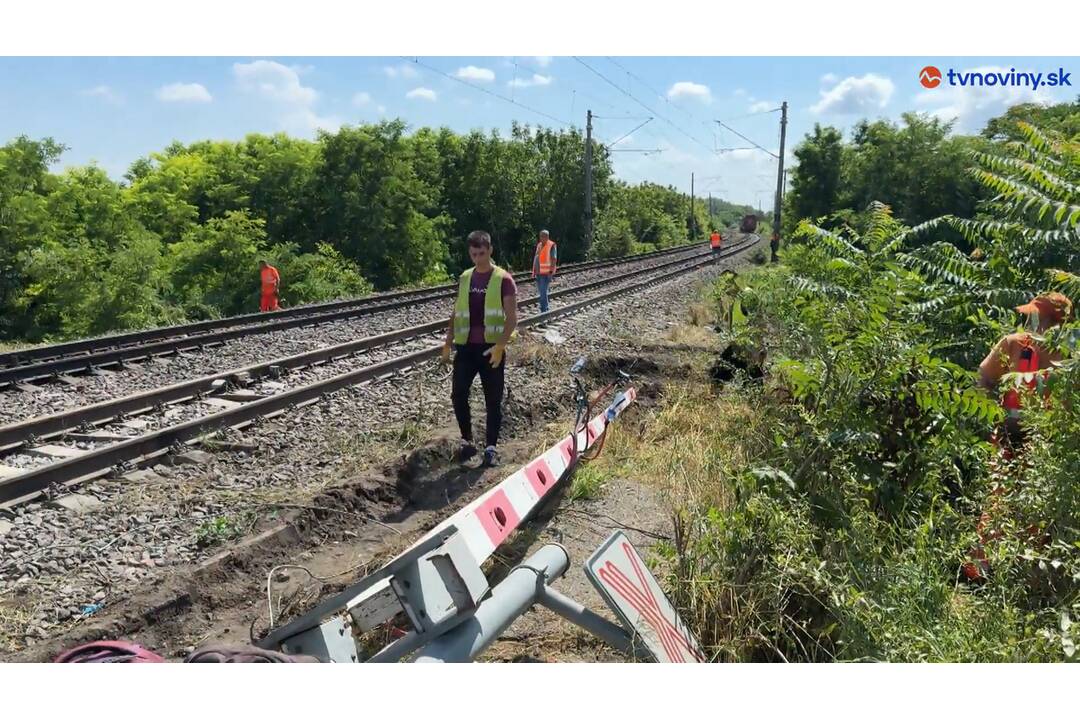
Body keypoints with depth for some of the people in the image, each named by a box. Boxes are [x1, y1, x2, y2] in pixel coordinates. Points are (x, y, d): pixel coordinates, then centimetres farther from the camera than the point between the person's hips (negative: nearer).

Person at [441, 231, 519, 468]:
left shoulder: (503, 279, -5)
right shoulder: (465, 278, 10)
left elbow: (512, 317, -10)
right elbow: (456, 313, 15)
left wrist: (500, 345, -21)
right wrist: (448, 342, 8)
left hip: (491, 348, -4)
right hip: (466, 347, 4)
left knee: (493, 400, 3)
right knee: (458, 395, 1)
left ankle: (491, 448, 13)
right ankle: (467, 442, 19)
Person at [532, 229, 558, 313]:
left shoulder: (551, 245, -9)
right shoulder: (539, 245, 13)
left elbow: (554, 259, -13)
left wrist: (551, 272, -19)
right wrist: (534, 270, 15)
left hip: (546, 273, -8)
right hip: (538, 272, 8)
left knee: (543, 292, -12)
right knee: (540, 291, 14)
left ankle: (544, 310, -7)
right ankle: (546, 308, 26)